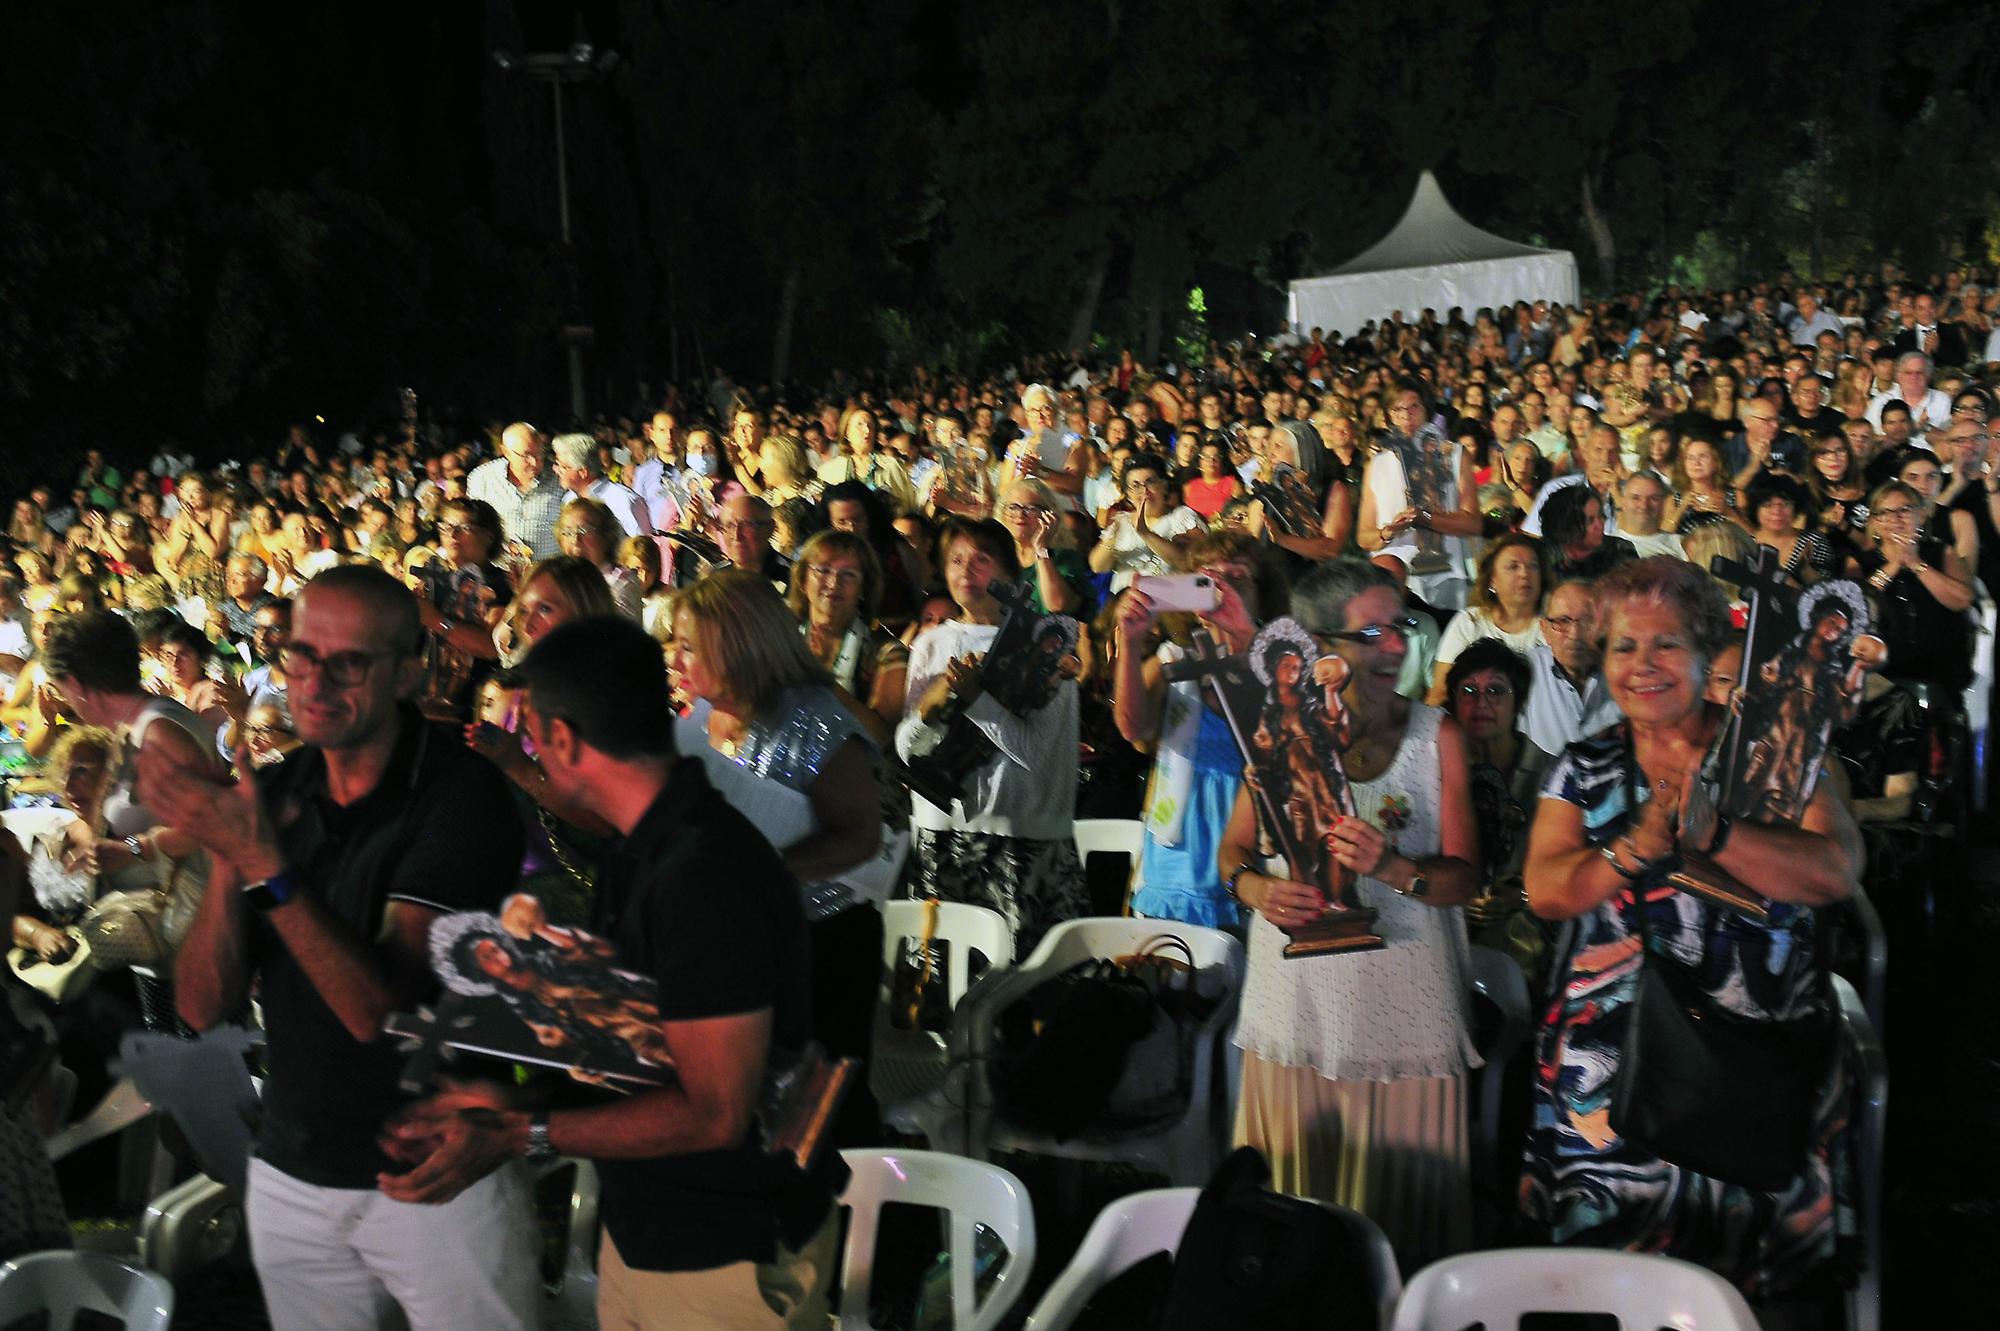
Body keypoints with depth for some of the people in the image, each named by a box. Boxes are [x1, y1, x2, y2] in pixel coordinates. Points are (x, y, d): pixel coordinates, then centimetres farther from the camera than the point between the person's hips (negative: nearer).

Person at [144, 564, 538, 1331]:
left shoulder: (460, 794, -17)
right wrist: (229, 858, -19)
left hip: (437, 1177, -5)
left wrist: (265, 862, -30)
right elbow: (205, 1007, -4)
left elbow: (382, 1010, -23)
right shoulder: (272, 793, 1)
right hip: (290, 1174, 5)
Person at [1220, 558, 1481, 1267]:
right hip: (1299, 989, 1)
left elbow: (1464, 877, -2)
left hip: (1403, 992, -1)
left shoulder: (1438, 735, 1)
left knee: (1400, 1192, 3)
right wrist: (1257, 889, -14)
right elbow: (1234, 848, 8)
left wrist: (1391, 868, -22)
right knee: (1296, 1177, 9)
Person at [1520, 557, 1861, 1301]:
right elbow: (1546, 893, -3)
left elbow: (1837, 872, -12)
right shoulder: (1585, 769, 8)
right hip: (1609, 1065, 1)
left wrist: (1713, 833, -25)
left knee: (1733, 1279, 3)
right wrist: (1640, 846, -19)